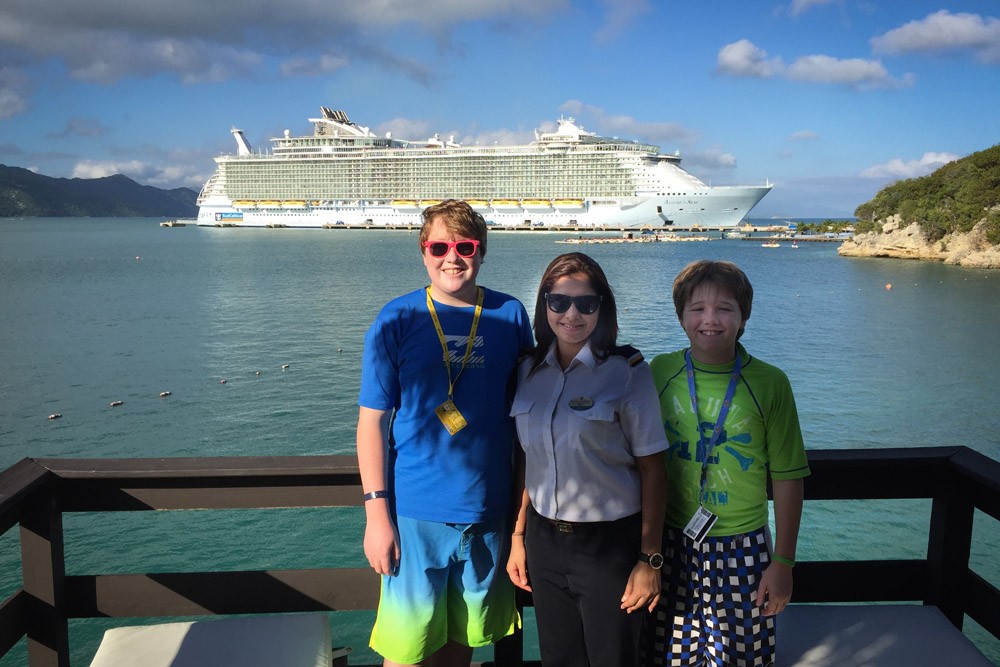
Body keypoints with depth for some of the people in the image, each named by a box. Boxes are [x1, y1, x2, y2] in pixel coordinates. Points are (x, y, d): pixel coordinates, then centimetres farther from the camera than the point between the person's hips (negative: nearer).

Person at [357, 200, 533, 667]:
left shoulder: (511, 316, 1)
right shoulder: (396, 321, -5)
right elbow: (372, 421, -4)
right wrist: (376, 514, -8)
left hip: (487, 511, 3)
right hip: (415, 514, -2)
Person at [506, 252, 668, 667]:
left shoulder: (627, 372, -11)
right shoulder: (529, 371, 2)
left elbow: (651, 468, -10)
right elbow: (526, 459, 8)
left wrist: (650, 559, -11)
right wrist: (518, 536, 7)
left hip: (611, 543, -4)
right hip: (544, 542, 4)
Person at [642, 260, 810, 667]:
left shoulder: (769, 384, -7)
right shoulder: (659, 372, -2)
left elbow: (787, 479, -2)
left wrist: (783, 562, -1)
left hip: (742, 548, -1)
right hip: (671, 545, 2)